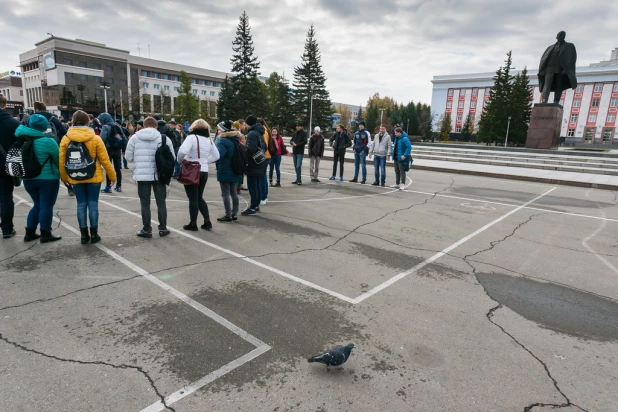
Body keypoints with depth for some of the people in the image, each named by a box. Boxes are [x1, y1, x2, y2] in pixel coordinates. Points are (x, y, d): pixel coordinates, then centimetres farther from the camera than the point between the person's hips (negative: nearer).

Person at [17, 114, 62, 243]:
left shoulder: (23, 140, 2)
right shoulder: (47, 141, -17)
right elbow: (59, 158, -9)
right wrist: (62, 172, 9)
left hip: (28, 179, 7)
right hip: (48, 179, -7)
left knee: (38, 205, 19)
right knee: (46, 206, 1)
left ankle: (29, 233, 21)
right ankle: (45, 235, 6)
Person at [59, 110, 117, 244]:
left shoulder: (66, 139, -1)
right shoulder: (95, 138, -8)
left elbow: (62, 160, 1)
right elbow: (104, 160, -7)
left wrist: (64, 177, 14)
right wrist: (112, 175, 3)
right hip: (94, 177, -2)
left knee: (81, 204, 9)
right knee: (93, 204, 4)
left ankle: (84, 235, 12)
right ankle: (94, 234, 8)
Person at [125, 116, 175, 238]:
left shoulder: (134, 137, 2)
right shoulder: (164, 138, -1)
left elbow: (129, 157, 4)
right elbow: (172, 158, 1)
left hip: (142, 174, 0)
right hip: (159, 174, 0)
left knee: (145, 203, 7)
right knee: (161, 202, 11)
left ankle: (147, 229, 12)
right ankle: (163, 228, 16)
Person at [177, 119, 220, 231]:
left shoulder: (192, 137, -12)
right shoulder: (209, 139, 9)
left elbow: (182, 151, -26)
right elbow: (216, 156, 16)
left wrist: (180, 160, -7)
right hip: (204, 172, 6)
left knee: (193, 198, 3)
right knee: (199, 197, 18)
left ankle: (193, 224, 11)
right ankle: (207, 222, 15)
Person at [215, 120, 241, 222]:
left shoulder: (223, 141, -17)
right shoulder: (235, 139, 11)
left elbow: (218, 154, -29)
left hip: (224, 171, -9)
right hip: (234, 171, 9)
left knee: (225, 193, -2)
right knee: (233, 192, 13)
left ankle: (228, 215, 1)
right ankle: (235, 214, 18)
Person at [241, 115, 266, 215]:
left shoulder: (252, 133, -16)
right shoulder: (259, 133, 14)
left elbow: (251, 149, -26)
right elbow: (264, 147, 20)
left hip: (253, 164, -9)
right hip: (259, 164, 9)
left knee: (252, 186, -5)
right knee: (257, 185, 14)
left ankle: (253, 208, -1)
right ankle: (256, 205, 22)